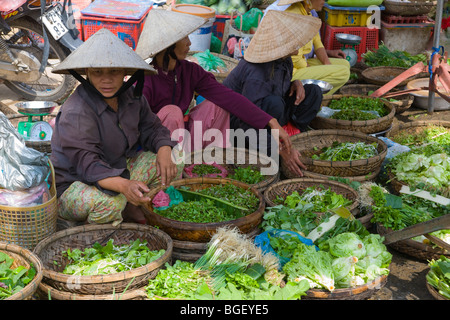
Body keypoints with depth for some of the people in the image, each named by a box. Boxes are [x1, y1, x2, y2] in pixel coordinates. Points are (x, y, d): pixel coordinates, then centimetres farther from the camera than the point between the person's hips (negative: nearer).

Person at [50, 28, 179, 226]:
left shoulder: (130, 95, -3)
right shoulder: (76, 112, -27)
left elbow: (151, 128, 6)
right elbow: (86, 162, -34)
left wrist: (164, 152, -18)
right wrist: (123, 185, -51)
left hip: (117, 170, 8)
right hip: (72, 186, -7)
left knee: (170, 162, -3)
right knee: (110, 202, -40)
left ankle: (130, 208, 0)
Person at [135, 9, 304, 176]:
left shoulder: (189, 71, -2)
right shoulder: (146, 80, -19)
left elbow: (228, 97, -12)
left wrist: (272, 123, -20)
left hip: (181, 139, 6)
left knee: (217, 104, -10)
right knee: (171, 111, -31)